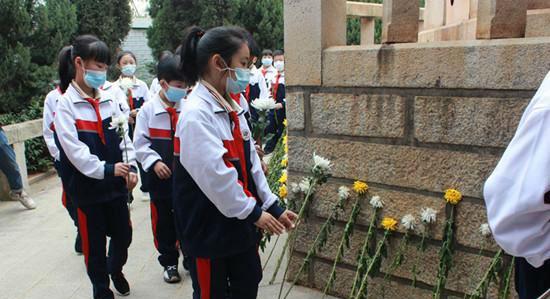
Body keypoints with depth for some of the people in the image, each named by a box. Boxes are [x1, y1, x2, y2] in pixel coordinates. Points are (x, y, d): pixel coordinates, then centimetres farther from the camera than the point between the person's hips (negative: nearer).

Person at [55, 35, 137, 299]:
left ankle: (115, 269, 44)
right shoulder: (65, 104, -10)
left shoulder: (108, 99, 5)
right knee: (94, 242, 10)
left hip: (116, 184, 4)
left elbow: (124, 136, 6)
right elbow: (73, 149, -18)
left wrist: (131, 166, -6)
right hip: (87, 187, -4)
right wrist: (106, 169, -26)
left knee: (123, 234, 14)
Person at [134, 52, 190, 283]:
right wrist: (154, 162, -15)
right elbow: (140, 143, -3)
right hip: (160, 177, -1)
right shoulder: (148, 110, -5)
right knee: (164, 221, 11)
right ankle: (169, 263, 28)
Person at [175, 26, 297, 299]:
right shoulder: (196, 113, -22)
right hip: (208, 226, -8)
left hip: (240, 222, 8)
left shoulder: (231, 108, 6)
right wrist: (252, 212, -16)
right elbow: (215, 174, -26)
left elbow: (250, 161, 7)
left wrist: (272, 206, 6)